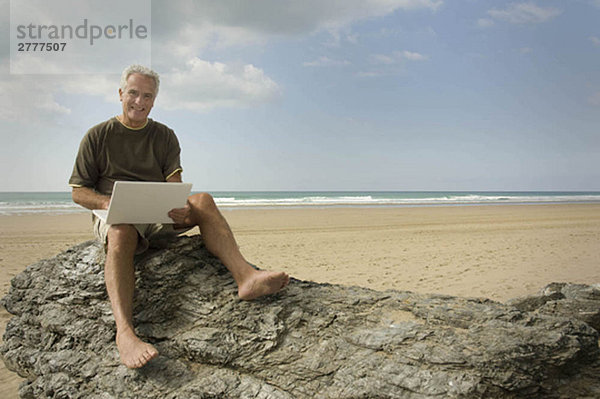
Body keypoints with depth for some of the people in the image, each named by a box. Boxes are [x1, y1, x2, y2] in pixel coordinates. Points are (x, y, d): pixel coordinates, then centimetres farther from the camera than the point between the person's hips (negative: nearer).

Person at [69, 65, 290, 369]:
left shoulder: (164, 136, 16)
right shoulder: (98, 136, 8)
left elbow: (175, 185, 4)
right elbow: (78, 192, 6)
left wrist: (183, 207, -20)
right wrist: (110, 203, -17)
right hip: (112, 216, -3)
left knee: (202, 200, -25)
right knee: (122, 231, -39)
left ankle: (245, 276, -44)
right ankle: (124, 331, -58)